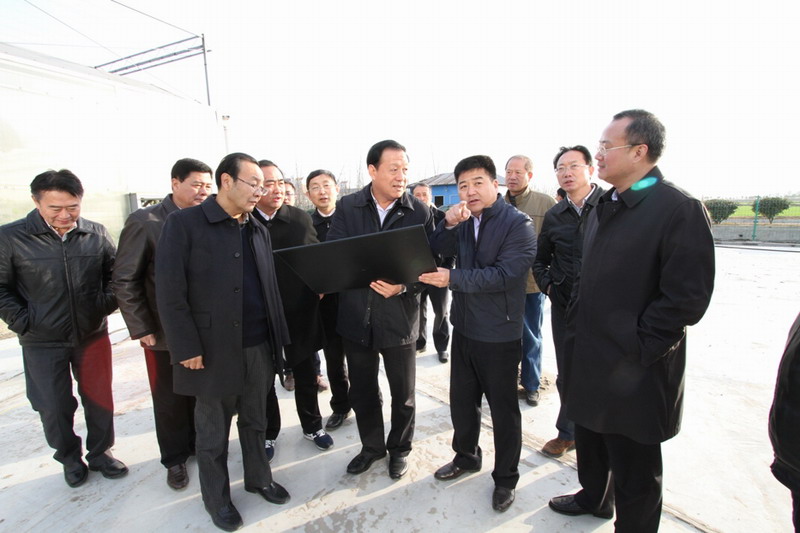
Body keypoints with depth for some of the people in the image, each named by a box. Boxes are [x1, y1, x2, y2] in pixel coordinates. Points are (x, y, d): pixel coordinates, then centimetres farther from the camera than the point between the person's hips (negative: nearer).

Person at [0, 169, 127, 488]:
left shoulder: (97, 234, -3)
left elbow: (114, 273, 8)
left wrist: (106, 303, -3)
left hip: (93, 335, 1)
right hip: (42, 343, -1)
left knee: (100, 400, 13)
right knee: (54, 407, 13)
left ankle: (100, 453, 35)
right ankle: (70, 458, 37)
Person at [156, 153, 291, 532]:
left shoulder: (258, 230, 9)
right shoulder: (184, 223, -8)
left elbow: (269, 287, 10)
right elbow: (170, 292, -11)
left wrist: (277, 338, 7)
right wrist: (187, 348, -14)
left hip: (259, 346, 5)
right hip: (213, 349, -4)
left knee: (255, 421, 19)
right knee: (213, 432, 14)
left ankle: (258, 478, 41)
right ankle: (217, 499, 35)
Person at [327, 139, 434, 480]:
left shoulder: (419, 212, -6)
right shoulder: (346, 207, -1)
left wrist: (402, 286, -24)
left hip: (399, 317, -1)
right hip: (356, 315, 2)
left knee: (403, 393, 15)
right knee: (361, 390, 19)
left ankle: (399, 448, 43)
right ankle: (372, 446, 44)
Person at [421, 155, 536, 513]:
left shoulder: (518, 224, -14)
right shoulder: (463, 222, 6)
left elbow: (504, 274, -24)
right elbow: (433, 252, 0)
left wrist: (452, 278, -24)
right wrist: (448, 224, -16)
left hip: (499, 335, -6)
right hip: (464, 328, 6)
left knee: (503, 409, 12)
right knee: (461, 400, 20)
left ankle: (505, 479, 33)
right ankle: (466, 457, 45)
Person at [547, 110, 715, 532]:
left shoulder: (679, 209, -17)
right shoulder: (604, 207, 9)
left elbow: (687, 298, -21)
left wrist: (635, 349, -17)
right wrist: (576, 325, 11)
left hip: (634, 371, -8)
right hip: (588, 356, 8)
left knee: (633, 471, 12)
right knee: (589, 441, 27)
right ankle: (593, 498, 52)